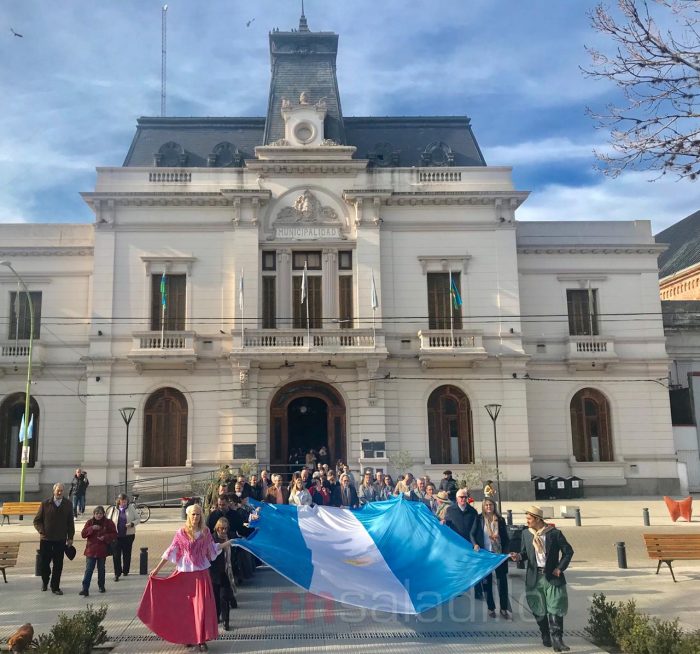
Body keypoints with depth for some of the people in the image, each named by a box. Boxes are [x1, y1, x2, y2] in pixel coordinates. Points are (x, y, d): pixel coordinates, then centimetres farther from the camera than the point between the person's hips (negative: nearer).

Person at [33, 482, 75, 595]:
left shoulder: (67, 504, 3)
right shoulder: (45, 503, -1)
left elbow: (70, 522, 7)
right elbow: (37, 520, 4)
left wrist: (70, 537, 4)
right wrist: (42, 531, -12)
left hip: (61, 539, 0)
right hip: (46, 539, 0)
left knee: (58, 565, 2)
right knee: (45, 562, 9)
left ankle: (55, 587, 13)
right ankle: (45, 582, 35)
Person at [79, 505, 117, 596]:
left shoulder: (108, 523, -1)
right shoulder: (90, 522, 1)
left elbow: (114, 534, -1)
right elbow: (83, 534, -5)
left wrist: (105, 537, -18)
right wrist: (91, 528, -20)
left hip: (102, 550, 0)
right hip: (91, 550, 0)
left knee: (101, 569, 12)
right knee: (88, 570, -6)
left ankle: (101, 586, 27)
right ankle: (85, 589, -7)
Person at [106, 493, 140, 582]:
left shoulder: (131, 508, 2)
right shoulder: (113, 509, 2)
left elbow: (138, 518, 5)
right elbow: (108, 521, 7)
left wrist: (132, 523, -14)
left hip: (128, 535, 1)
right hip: (116, 536, -1)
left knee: (127, 554, 10)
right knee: (116, 555, -5)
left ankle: (125, 571, 26)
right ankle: (117, 573, 3)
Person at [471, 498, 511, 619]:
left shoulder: (500, 520, 3)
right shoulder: (479, 519, -2)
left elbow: (506, 537, 6)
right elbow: (472, 534, -1)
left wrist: (505, 551, -6)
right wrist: (475, 544, -17)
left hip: (499, 554, 1)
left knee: (502, 582, 2)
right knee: (487, 582, 7)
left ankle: (504, 609, 12)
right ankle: (491, 608, 19)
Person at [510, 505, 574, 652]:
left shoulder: (554, 533, -8)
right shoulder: (526, 534, 4)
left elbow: (568, 552, 0)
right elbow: (525, 552, 10)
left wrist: (560, 568, -6)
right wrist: (519, 556, -12)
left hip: (552, 576, -3)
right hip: (535, 577, 4)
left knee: (555, 608, -7)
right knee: (539, 610, 10)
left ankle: (557, 640, -4)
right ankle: (546, 637, 26)